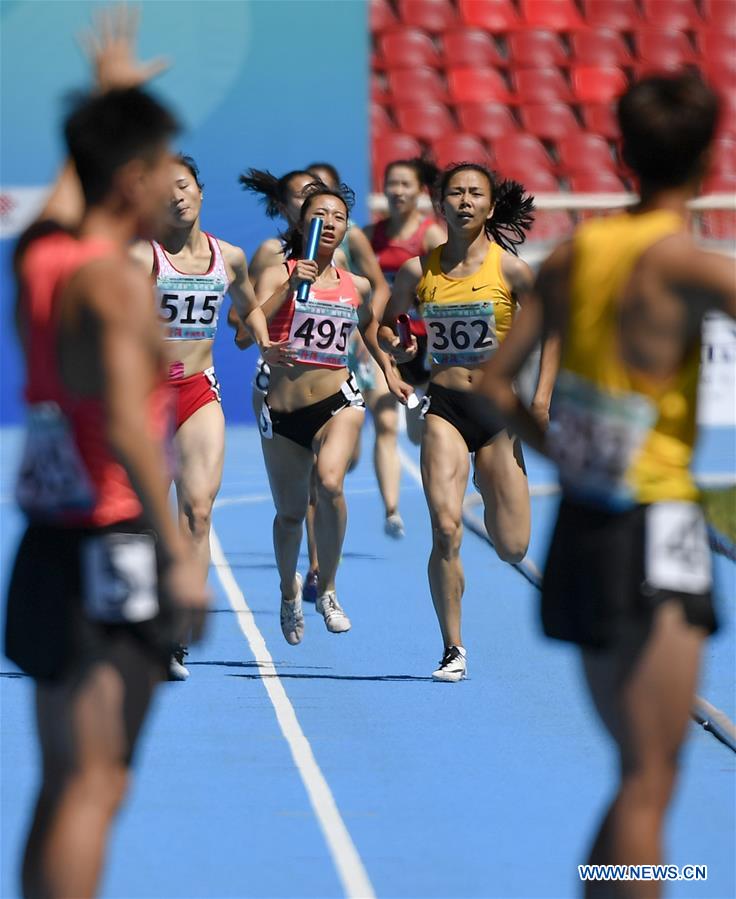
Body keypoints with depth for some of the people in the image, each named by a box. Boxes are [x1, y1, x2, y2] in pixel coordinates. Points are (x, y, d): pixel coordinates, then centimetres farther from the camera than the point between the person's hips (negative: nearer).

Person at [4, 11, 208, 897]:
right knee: (93, 789, -9)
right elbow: (126, 428, -28)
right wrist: (177, 552, -27)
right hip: (109, 552, -9)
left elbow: (74, 182, 32)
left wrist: (112, 95, 47)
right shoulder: (113, 283, -16)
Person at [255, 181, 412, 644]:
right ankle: (290, 592, 42)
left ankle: (328, 590, -12)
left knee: (330, 483, -28)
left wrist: (389, 371, 26)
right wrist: (291, 288, -27)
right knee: (290, 513, 11)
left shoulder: (357, 286, 7)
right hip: (283, 410, 0)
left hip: (337, 401, 0)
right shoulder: (278, 276, -2)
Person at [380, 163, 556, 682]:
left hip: (498, 409, 0)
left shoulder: (510, 269, -5)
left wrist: (540, 401, -4)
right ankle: (453, 650, -6)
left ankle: (489, 487, 40)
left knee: (512, 549, 3)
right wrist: (394, 346, -6)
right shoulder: (418, 271, 1)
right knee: (446, 529, -19)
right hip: (444, 408, 0)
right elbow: (386, 324, 16)